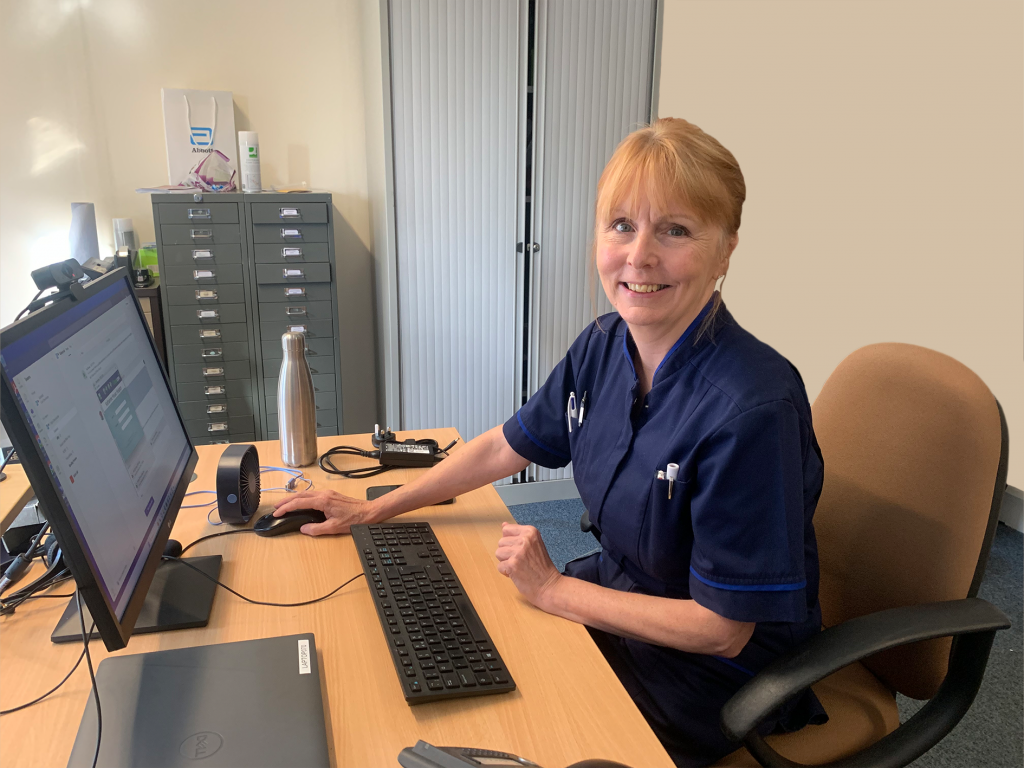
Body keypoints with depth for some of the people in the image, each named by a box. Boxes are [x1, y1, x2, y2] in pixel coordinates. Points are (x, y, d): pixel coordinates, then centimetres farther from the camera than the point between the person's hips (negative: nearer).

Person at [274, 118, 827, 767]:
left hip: (713, 675, -6)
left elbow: (721, 630, -24)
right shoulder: (604, 346, -9)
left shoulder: (751, 411, -32)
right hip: (621, 587, 6)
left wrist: (552, 589, -18)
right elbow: (503, 447, 4)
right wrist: (371, 510, 9)